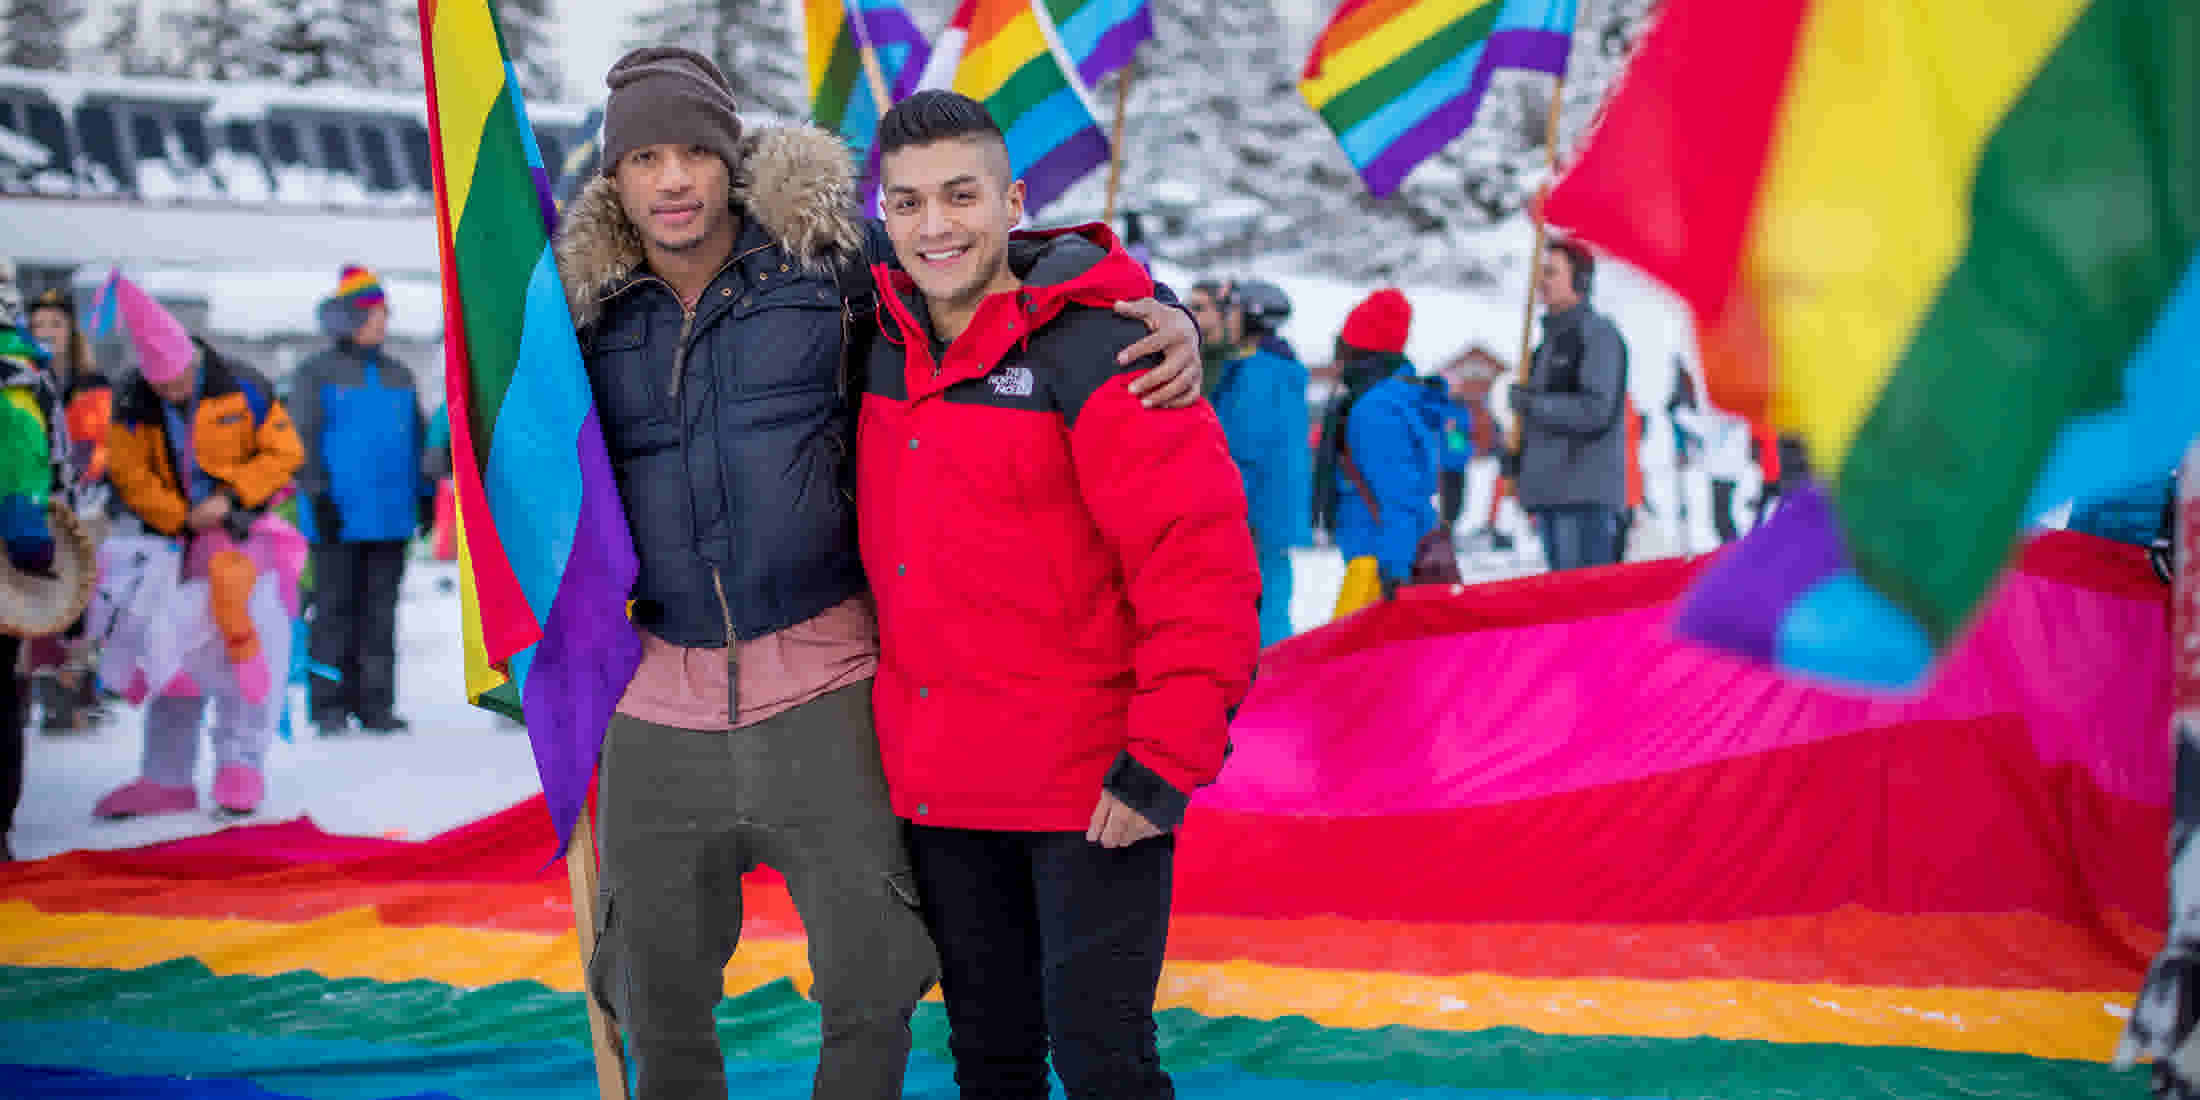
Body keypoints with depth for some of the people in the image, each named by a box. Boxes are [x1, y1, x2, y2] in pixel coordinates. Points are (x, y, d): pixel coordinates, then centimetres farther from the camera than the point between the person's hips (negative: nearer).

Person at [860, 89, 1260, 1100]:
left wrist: (1166, 762, -20)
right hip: (935, 778, 6)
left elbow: (1200, 563, -18)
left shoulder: (1099, 350, -15)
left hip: (1091, 785, -6)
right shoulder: (884, 340, 5)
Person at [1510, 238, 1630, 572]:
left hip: (1586, 494, -9)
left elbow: (1597, 411, -17)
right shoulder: (1551, 340, 21)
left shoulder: (1599, 334, -6)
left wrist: (1533, 405, -11)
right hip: (1549, 493, 9)